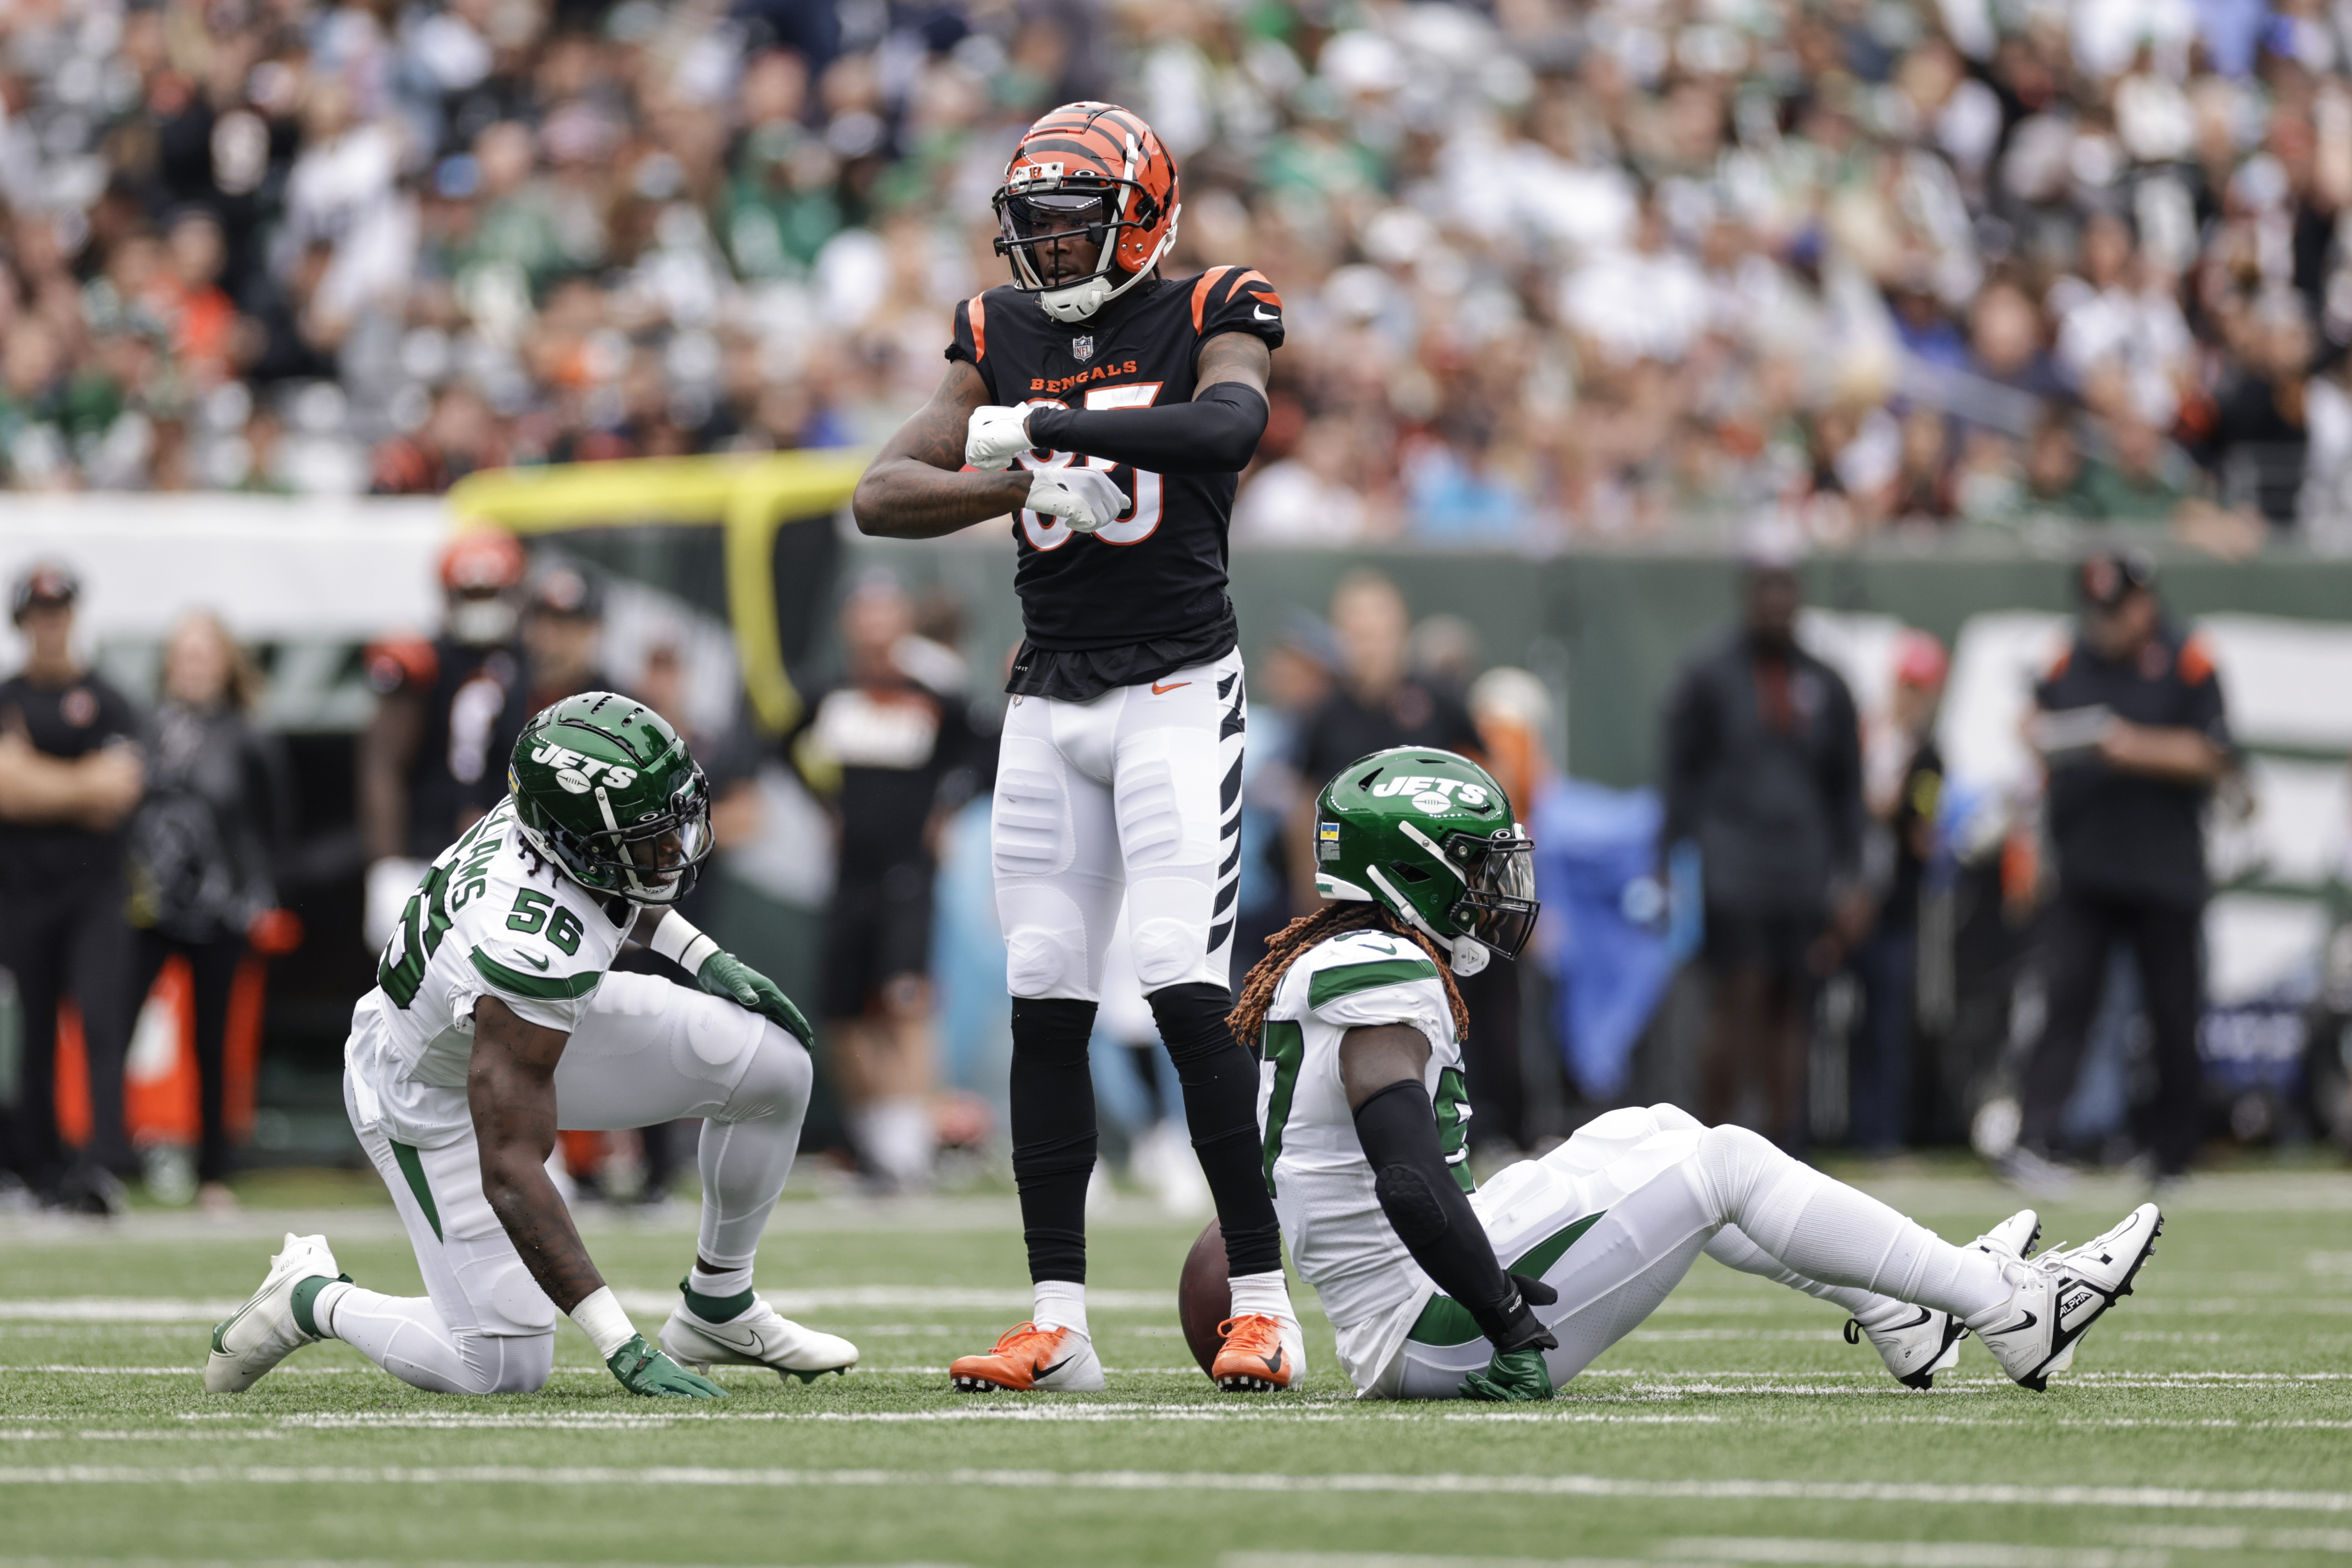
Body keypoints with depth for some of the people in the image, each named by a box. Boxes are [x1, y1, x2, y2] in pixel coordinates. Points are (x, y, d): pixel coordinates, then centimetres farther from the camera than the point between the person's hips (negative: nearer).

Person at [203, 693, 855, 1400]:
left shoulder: (560, 797, -21)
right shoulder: (536, 952, -43)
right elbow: (508, 1171, -41)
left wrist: (704, 957, -1)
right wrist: (624, 1349, -43)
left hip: (538, 1022, 8)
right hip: (432, 1095, -8)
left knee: (772, 1063, -9)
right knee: (505, 1368, -11)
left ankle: (719, 1309, 12)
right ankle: (313, 1301, 15)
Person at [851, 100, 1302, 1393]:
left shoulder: (1203, 320, -3)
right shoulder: (1003, 339, 10)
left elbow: (1230, 422, -26)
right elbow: (881, 496, 3)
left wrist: (1044, 429, -28)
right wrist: (1023, 486, -13)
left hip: (1177, 689, -5)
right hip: (1048, 698, 5)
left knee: (1188, 988, -15)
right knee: (1045, 1002, 1)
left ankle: (1264, 1301, -10)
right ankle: (1058, 1323, 4)